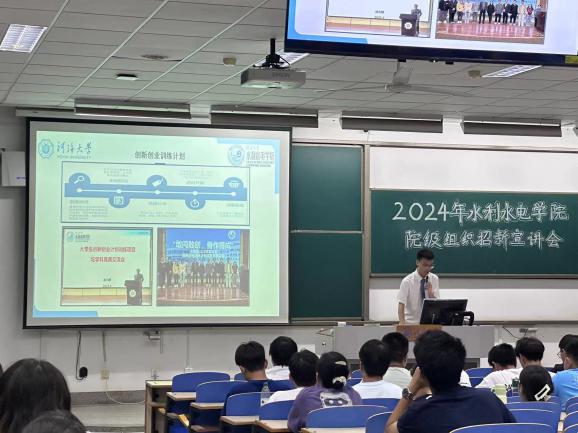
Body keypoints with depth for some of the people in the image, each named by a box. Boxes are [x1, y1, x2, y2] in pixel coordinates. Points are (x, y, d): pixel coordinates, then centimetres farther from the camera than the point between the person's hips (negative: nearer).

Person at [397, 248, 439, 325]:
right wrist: (402, 322, -31)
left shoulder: (434, 279, 2)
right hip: (411, 322, -3)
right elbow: (401, 304, -15)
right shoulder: (407, 281, -8)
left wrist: (430, 293, -17)